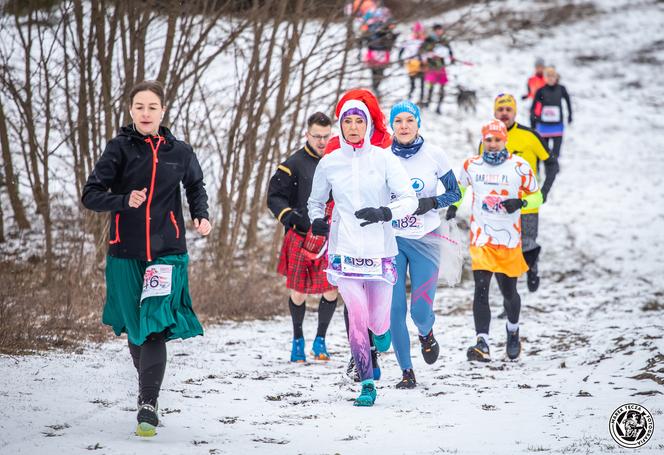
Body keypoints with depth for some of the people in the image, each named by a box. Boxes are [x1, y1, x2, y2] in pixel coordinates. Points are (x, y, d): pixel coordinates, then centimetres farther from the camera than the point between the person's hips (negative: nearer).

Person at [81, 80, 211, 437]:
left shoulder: (179, 151, 3)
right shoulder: (119, 148, -2)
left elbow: (195, 186, 23)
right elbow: (90, 195, -5)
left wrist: (201, 216, 5)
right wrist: (125, 201, -21)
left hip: (167, 252, -1)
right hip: (126, 254, 1)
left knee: (155, 327, -14)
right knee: (135, 330, 10)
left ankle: (148, 404, -14)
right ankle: (148, 387, 34)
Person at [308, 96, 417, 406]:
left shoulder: (384, 159, -1)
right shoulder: (329, 163, 6)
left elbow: (409, 199, -4)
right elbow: (316, 200, 22)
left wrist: (385, 212, -22)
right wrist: (316, 220, 1)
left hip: (379, 249, 0)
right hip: (345, 249, 0)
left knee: (377, 320, 5)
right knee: (357, 316, -15)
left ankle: (382, 332, 44)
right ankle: (367, 384, -6)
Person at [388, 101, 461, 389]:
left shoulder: (434, 155, -3)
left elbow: (455, 192, 4)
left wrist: (431, 203, -13)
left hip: (425, 240, -1)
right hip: (391, 239, 1)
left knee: (421, 310, -8)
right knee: (395, 308, -4)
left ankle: (426, 334, 30)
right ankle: (406, 371, 9)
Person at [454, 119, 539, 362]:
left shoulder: (519, 166, -3)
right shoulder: (471, 166, 4)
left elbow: (535, 195, 6)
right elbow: (458, 187, 25)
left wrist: (520, 203, -12)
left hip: (509, 239, 0)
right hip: (481, 238, 0)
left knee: (508, 291, 11)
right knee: (481, 288, -15)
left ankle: (513, 329, 42)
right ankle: (482, 344, -19)